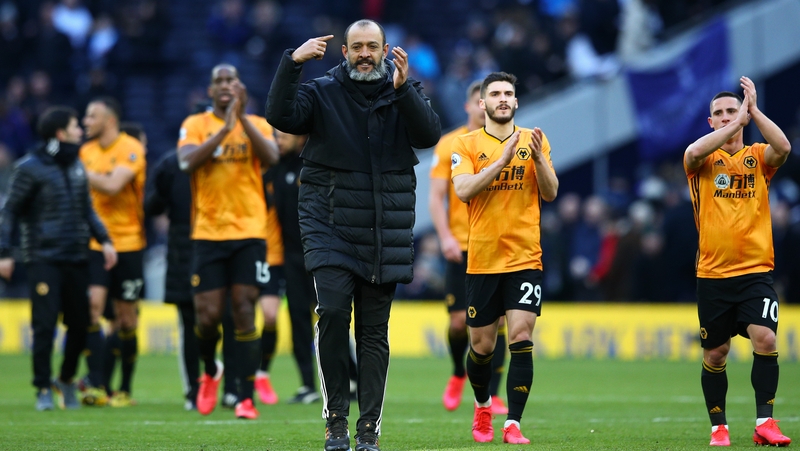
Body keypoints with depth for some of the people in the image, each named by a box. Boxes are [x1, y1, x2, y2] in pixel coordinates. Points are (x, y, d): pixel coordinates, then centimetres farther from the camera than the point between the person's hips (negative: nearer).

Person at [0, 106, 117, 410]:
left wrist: (103, 239, 8)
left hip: (77, 258, 6)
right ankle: (43, 389, 1)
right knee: (45, 325, -8)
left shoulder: (77, 166, 13)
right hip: (44, 258, -6)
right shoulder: (30, 168, -5)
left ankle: (66, 380, 25)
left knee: (80, 324, 6)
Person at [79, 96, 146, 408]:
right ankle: (97, 385, -14)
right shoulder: (87, 151, 10)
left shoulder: (130, 149, -8)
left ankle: (124, 390, 14)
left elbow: (112, 185, -22)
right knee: (93, 305, -13)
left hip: (127, 242, -4)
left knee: (126, 319, 3)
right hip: (95, 242, 4)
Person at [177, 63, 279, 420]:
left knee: (244, 314, -6)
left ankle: (245, 399, -4)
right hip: (208, 233, 0)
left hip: (250, 233, 0)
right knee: (208, 315, -3)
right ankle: (210, 371, 28)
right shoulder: (196, 124, 6)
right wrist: (225, 127, -17)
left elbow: (271, 157, -12)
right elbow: (188, 160, -13)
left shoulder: (257, 125, 8)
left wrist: (243, 118, -17)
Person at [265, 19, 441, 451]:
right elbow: (281, 116, -12)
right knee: (333, 310, -18)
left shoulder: (404, 91, 6)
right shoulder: (322, 92, 4)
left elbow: (429, 135, -10)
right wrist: (291, 63, -22)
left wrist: (403, 89, -23)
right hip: (330, 223, -1)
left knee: (374, 330, 3)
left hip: (384, 230, 1)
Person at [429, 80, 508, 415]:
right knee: (459, 320, 0)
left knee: (495, 320, -8)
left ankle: (492, 395, -4)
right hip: (461, 247, 0)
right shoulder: (449, 145, 3)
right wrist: (445, 236, -12)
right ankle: (458, 375, 29)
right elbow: (436, 195, 1)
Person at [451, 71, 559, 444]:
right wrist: (503, 159, -20)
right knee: (482, 346, 8)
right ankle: (482, 405, 36)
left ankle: (513, 424, -11)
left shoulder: (534, 141, 7)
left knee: (521, 340, -12)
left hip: (525, 258, 0)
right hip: (482, 259, 0)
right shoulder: (466, 144, 1)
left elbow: (550, 194, 1)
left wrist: (538, 157, -15)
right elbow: (463, 190, -13)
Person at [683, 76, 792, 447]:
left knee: (765, 339, -19)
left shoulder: (758, 157, 6)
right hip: (712, 274, 1)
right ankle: (718, 426, 19)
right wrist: (735, 124, -20)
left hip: (755, 271, 0)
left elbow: (783, 148, -16)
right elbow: (694, 153, -20)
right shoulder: (703, 160, 5)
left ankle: (764, 422, -13)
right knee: (715, 353, 5)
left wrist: (753, 110, -18)